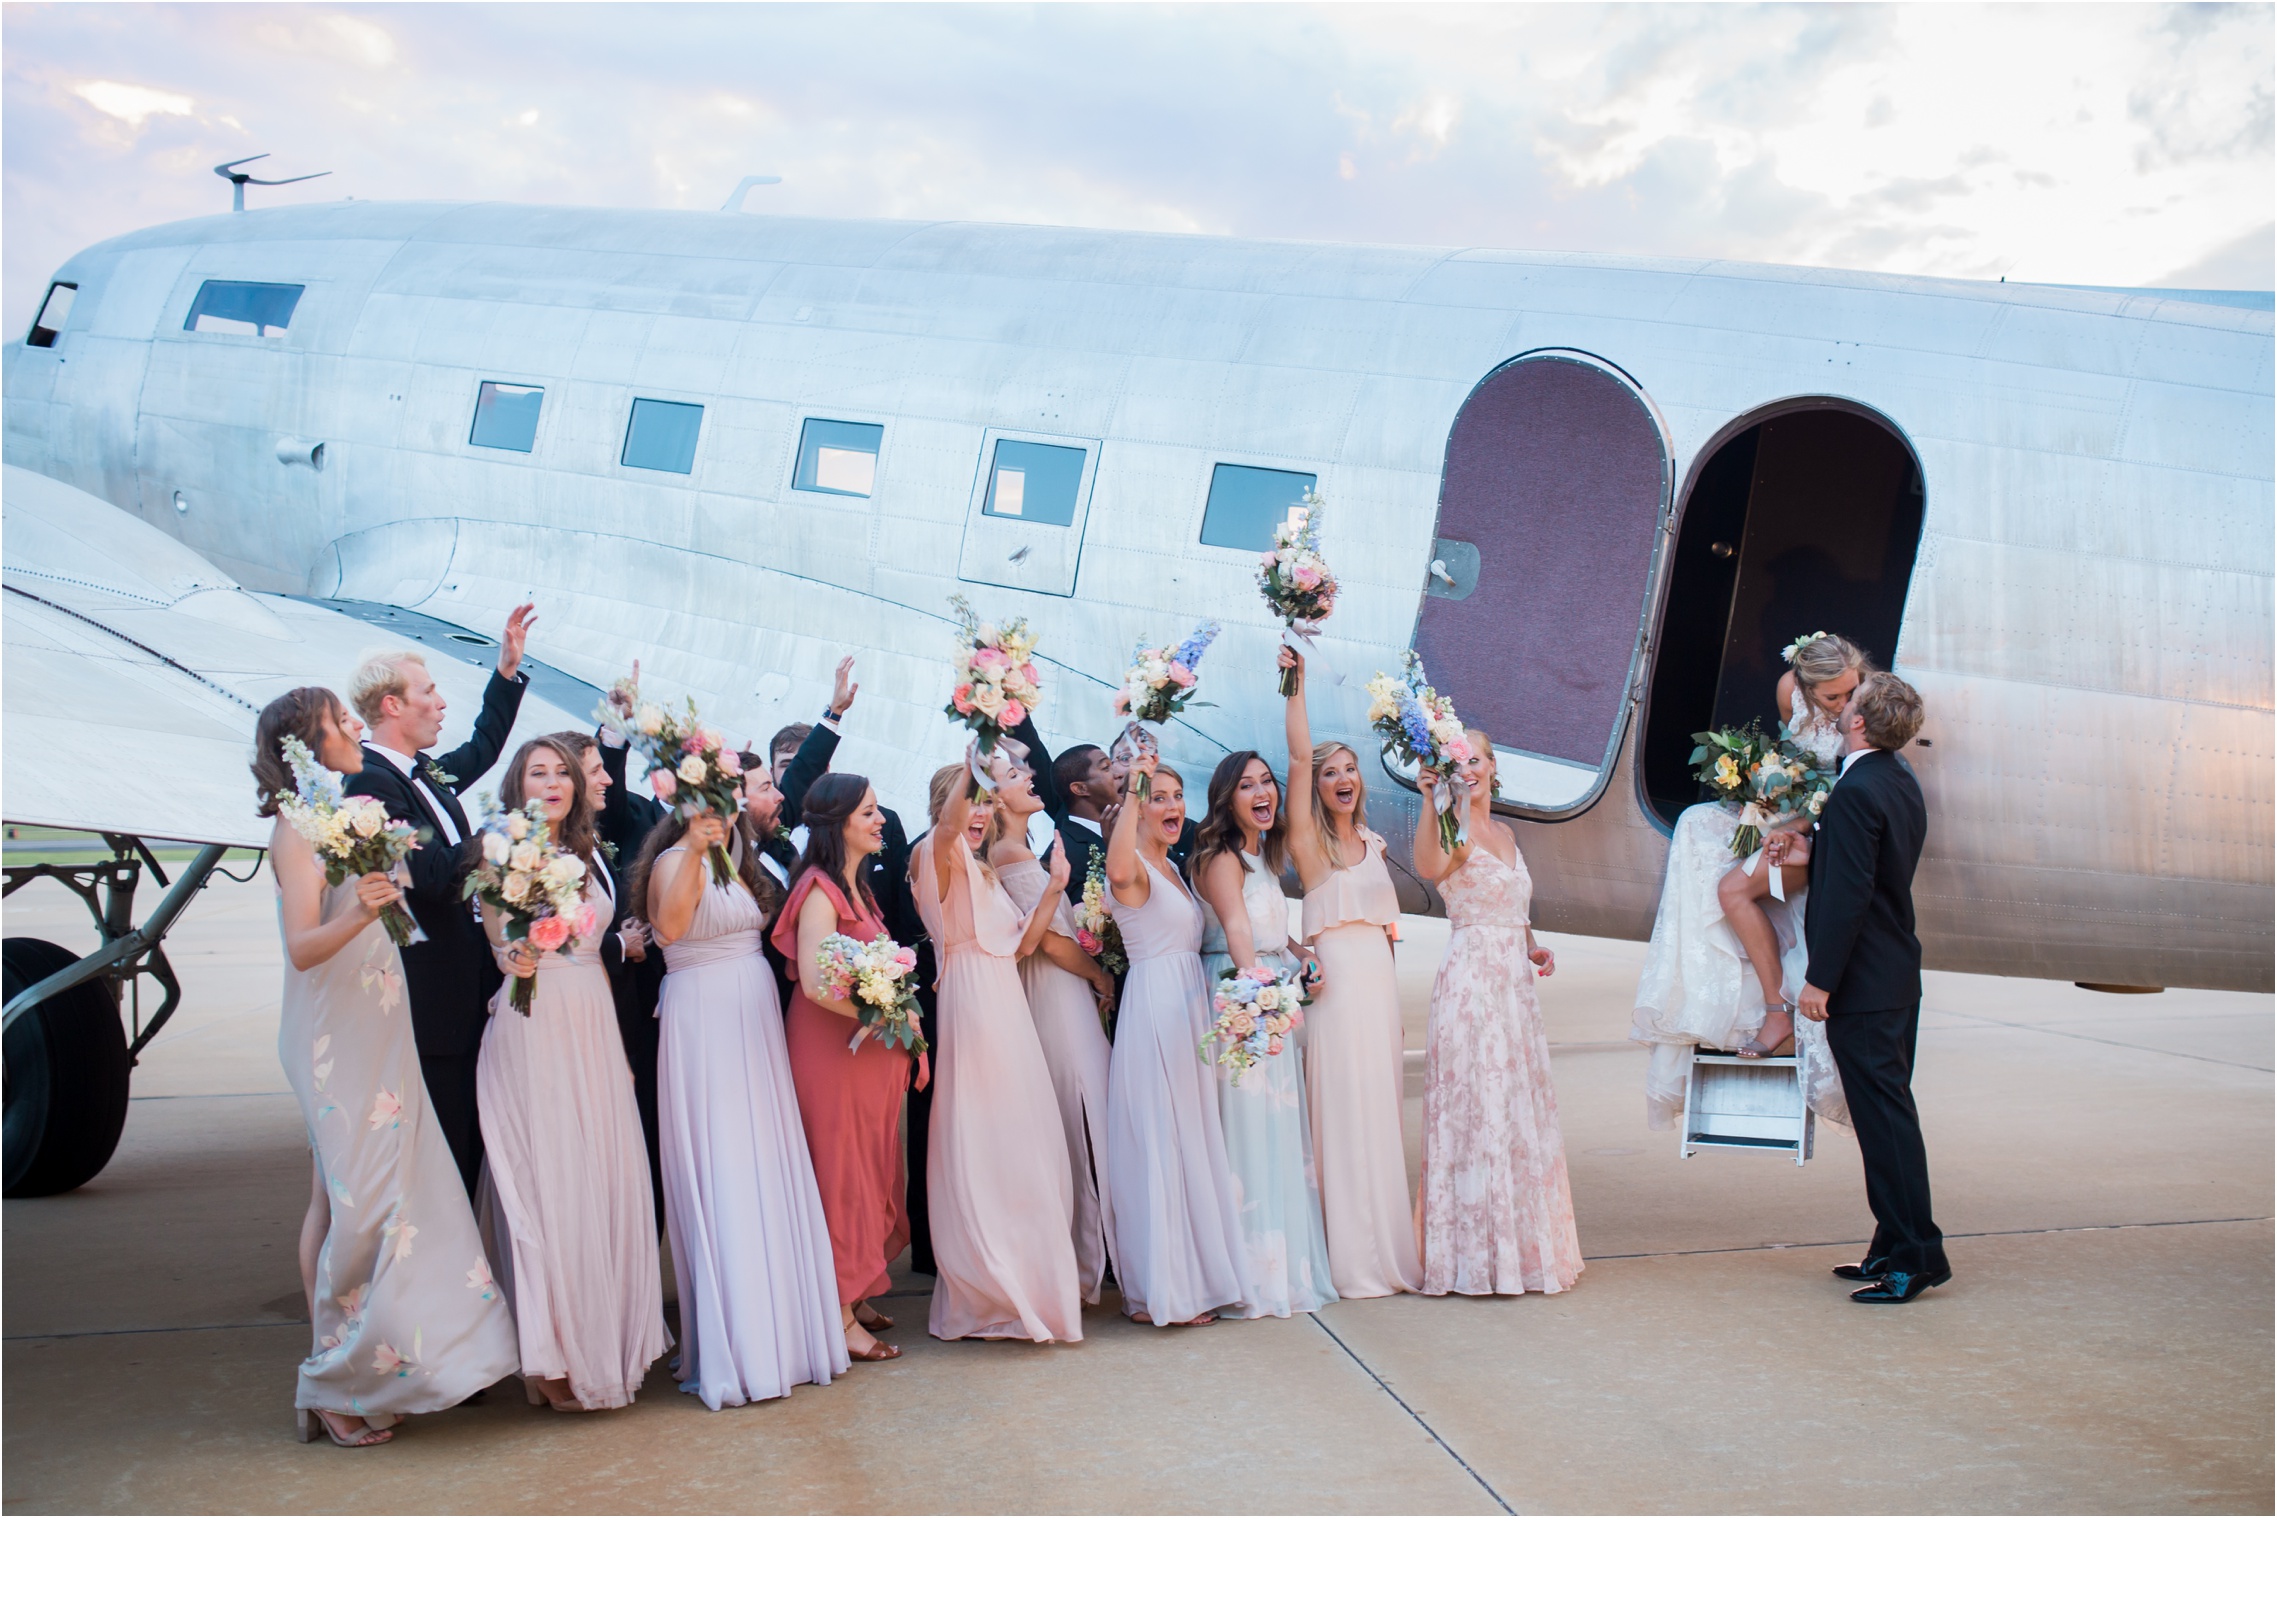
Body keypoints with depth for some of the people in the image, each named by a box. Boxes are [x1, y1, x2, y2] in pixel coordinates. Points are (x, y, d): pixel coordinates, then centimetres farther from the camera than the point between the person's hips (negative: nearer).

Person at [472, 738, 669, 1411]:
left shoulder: (583, 856, 17)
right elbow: (498, 946, -8)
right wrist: (515, 959, -32)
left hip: (594, 1027, 6)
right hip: (534, 1028, -6)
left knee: (607, 1176, 4)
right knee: (549, 1182, -5)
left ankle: (608, 1340, 15)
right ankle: (556, 1353, 4)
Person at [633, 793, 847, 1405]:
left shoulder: (736, 865, 16)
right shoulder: (675, 862, -9)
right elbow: (669, 925, -29)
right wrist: (694, 847, -33)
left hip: (755, 1020, 8)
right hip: (703, 1026, -8)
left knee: (768, 1169, 10)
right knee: (722, 1178, -6)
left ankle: (779, 1326, 19)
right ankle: (735, 1348, -1)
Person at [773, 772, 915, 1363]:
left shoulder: (857, 886, 14)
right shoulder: (820, 888, -16)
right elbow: (815, 983, -26)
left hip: (871, 1049, 9)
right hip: (832, 1047, -9)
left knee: (872, 1172, 14)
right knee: (841, 1174, -2)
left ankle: (856, 1295, 25)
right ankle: (840, 1315, 7)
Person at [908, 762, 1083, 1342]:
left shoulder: (986, 875, 21)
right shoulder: (939, 859, -5)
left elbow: (1023, 943, 16)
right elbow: (947, 825, -30)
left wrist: (1055, 887, 10)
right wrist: (970, 763, -32)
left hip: (1008, 1010, 9)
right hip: (972, 1006, -9)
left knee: (1022, 1141, 12)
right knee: (979, 1146, -5)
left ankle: (1031, 1275, 22)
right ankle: (987, 1289, 4)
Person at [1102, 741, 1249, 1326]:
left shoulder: (1172, 867, 18)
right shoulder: (1133, 865, -10)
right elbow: (1118, 872, -37)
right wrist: (1133, 791, -34)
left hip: (1188, 1010, 10)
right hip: (1153, 1009, -10)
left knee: (1190, 1139, 12)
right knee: (1160, 1140, -7)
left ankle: (1192, 1276, 20)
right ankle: (1157, 1292, -2)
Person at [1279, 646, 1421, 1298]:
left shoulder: (1373, 845, 16)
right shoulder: (1309, 840, -1)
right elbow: (1299, 758, -12)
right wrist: (1296, 684, -16)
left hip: (1380, 980, 6)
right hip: (1334, 977, -6)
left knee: (1382, 1109, 8)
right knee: (1342, 1109, -6)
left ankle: (1388, 1247, 15)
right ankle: (1351, 1255, -1)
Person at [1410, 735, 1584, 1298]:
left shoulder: (1504, 834, 16)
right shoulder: (1455, 830, -9)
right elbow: (1429, 867, -33)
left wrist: (1533, 948, 8)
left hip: (1515, 984, 8)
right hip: (1472, 983, -8)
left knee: (1521, 1112, 13)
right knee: (1478, 1108, -7)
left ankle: (1520, 1245, 23)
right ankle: (1477, 1252, 1)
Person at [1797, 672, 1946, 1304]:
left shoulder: (1856, 792, -19)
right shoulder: (1903, 784, 11)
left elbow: (1848, 894, -22)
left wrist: (1820, 979, -19)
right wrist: (1809, 843, 21)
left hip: (1863, 986, -10)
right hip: (1899, 977, 10)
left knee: (1884, 1116, -5)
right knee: (1888, 1113, 15)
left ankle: (1916, 1255, 0)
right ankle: (1896, 1248, 22)